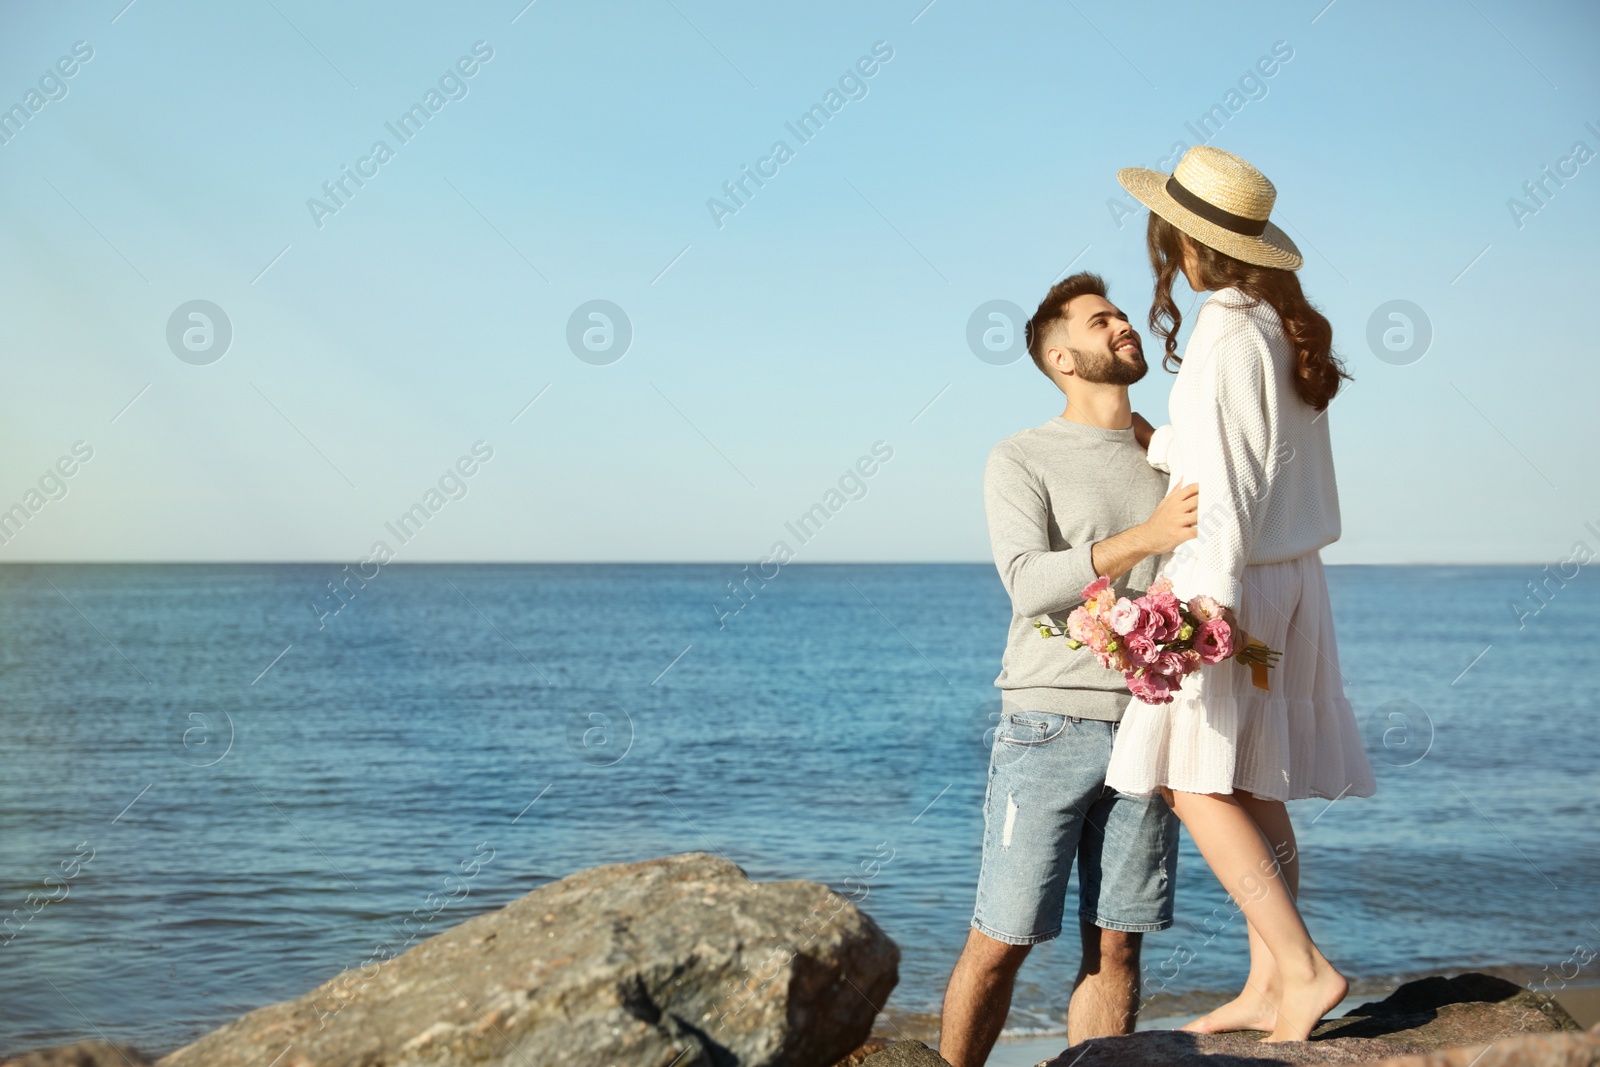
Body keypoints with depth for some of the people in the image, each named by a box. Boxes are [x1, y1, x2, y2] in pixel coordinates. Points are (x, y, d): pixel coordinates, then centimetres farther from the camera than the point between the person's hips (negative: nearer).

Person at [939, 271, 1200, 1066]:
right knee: (1001, 941, -1)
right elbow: (1029, 582, -13)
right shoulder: (1021, 460, 2)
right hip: (1050, 729, -4)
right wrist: (1146, 536, -24)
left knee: (1116, 946, 2)